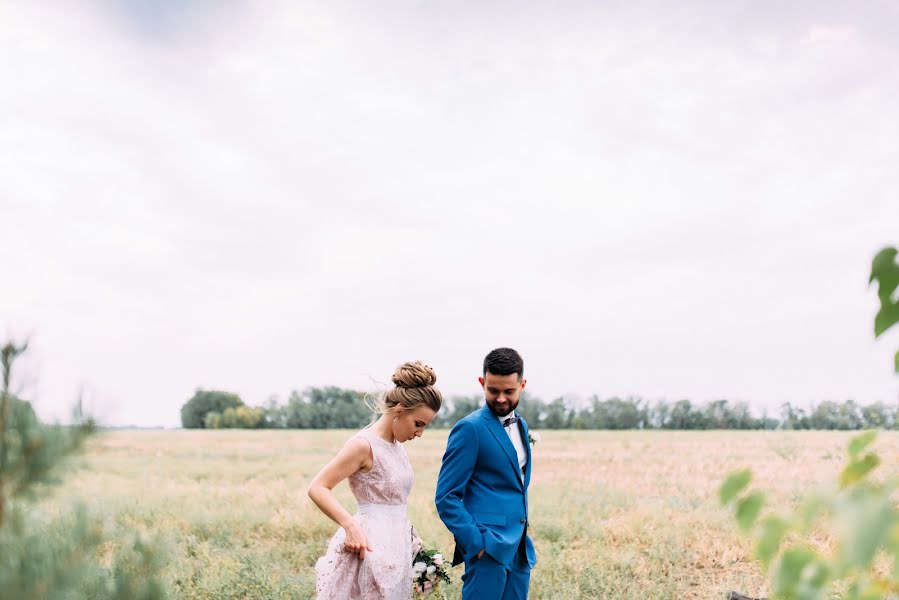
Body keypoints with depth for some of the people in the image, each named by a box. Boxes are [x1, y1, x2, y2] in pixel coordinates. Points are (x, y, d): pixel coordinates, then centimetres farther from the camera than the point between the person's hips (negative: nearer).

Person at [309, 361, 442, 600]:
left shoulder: (397, 444, 10)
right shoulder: (364, 444, -14)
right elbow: (317, 488, -18)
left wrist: (409, 536, 15)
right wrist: (351, 526, -27)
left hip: (397, 544, 9)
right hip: (373, 545, -8)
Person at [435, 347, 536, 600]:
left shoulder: (521, 426, 14)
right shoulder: (470, 428, -10)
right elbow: (446, 497, -12)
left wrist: (524, 540, 17)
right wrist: (476, 543, -18)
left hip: (520, 549, 7)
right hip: (489, 548, -7)